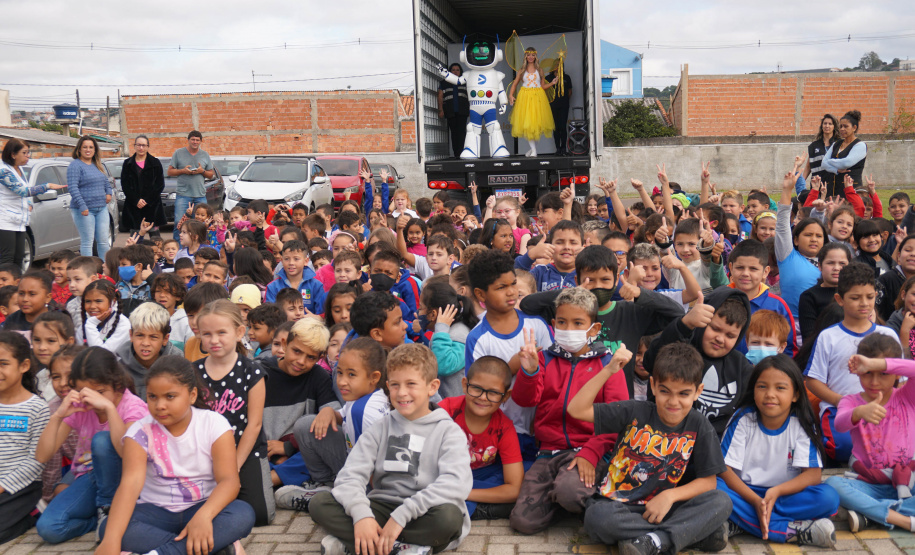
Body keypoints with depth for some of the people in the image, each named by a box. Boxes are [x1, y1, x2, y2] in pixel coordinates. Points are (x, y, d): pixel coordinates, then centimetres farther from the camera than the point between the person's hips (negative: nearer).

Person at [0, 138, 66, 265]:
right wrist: (48, 186, -27)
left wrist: (29, 204, 9)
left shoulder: (19, 169, 14)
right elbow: (23, 191, -24)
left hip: (19, 223, 9)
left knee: (19, 258, 10)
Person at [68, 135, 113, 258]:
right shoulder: (75, 165, -7)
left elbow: (106, 181, 30)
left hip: (101, 208, 7)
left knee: (103, 241, 8)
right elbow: (72, 188, -17)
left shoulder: (97, 165, 16)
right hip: (84, 210, -7)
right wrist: (82, 206, -24)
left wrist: (109, 193, 9)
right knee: (87, 242, -3)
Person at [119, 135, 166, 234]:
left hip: (152, 206, -1)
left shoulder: (155, 163, 7)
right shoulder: (128, 163, 11)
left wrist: (147, 200, -8)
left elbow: (160, 185, 1)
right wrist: (136, 200, -9)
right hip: (133, 207, 1)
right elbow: (125, 185, 5)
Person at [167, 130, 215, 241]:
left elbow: (211, 175, 14)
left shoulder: (205, 155, 12)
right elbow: (170, 172, 5)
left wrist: (202, 171, -6)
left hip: (200, 195, 2)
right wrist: (183, 171, -10)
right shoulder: (179, 153, 6)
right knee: (179, 223, -8)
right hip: (183, 194, -2)